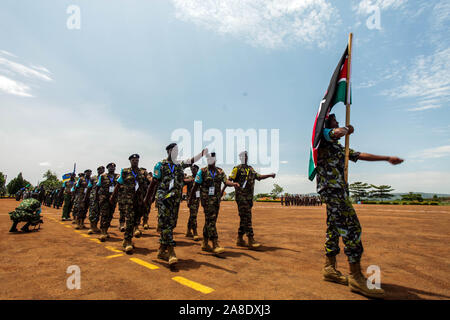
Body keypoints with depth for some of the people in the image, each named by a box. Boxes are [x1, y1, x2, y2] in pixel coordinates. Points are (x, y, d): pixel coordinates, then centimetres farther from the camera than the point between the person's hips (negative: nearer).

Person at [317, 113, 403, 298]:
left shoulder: (338, 146, 30)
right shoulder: (324, 135, 1)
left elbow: (360, 155, 33)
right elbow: (338, 132, -22)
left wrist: (387, 158, 35)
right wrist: (348, 128, 1)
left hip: (337, 190, 10)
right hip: (331, 188, -10)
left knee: (334, 228, 9)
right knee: (351, 226, -13)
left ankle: (330, 269, 15)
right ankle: (356, 277, -9)